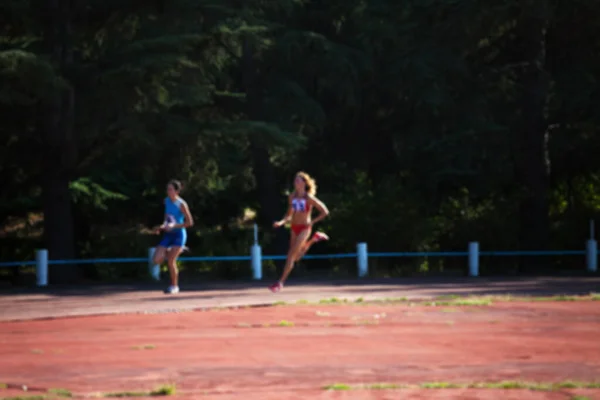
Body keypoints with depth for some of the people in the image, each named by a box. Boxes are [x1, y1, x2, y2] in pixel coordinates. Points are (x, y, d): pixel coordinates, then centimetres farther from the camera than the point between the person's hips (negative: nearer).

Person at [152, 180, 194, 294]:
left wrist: (174, 226, -21)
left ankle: (174, 286, 6)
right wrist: (162, 226, 3)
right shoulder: (167, 201, 5)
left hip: (178, 234, -6)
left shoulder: (181, 204, -14)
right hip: (168, 234, 6)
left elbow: (190, 222, -14)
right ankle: (174, 250, 24)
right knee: (157, 260, -6)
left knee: (171, 261, -13)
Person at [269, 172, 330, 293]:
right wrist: (282, 222, -5)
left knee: (291, 254, -14)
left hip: (304, 228, -7)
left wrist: (312, 222, -10)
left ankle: (281, 282, -13)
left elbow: (325, 211, -6)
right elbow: (289, 215, 13)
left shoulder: (309, 198, -10)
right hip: (294, 228, 7)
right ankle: (314, 239, 38)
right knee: (296, 257, 15)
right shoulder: (292, 197, 5)